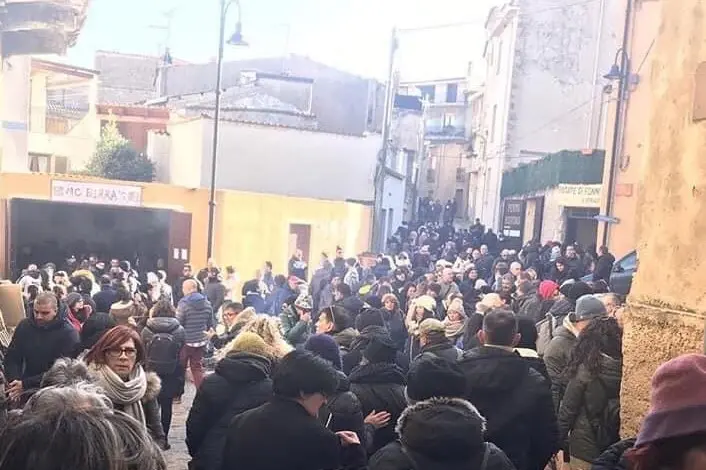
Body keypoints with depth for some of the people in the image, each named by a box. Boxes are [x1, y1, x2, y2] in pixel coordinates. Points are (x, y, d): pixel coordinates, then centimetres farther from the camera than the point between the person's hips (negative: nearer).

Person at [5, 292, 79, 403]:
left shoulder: (68, 333, -12)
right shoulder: (24, 325, 4)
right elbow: (12, 357, 5)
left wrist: (25, 384, -20)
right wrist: (14, 381, -13)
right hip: (26, 391, 4)